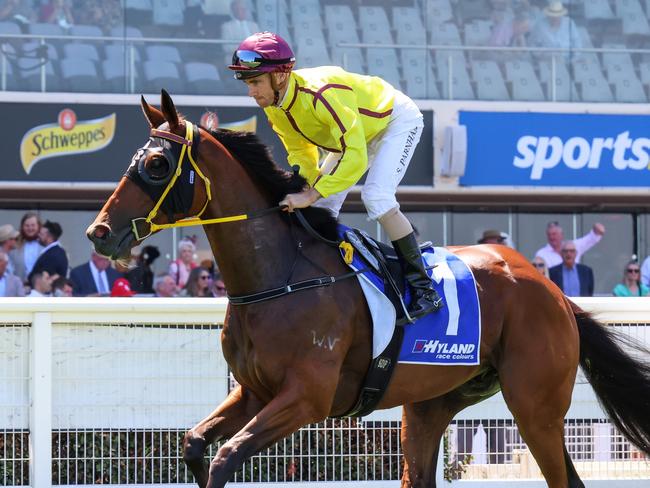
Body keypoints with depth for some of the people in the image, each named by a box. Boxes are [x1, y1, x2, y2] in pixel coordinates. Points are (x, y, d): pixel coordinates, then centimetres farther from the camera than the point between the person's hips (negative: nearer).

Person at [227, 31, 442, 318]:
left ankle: (423, 287, -21)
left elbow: (355, 156, -44)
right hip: (356, 132, 9)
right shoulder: (274, 107, -15)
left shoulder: (321, 93, -42)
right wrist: (307, 190, -20)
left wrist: (311, 195, -45)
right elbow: (300, 152, -2)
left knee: (377, 197, -26)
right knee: (320, 208, 1)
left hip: (397, 121, -9)